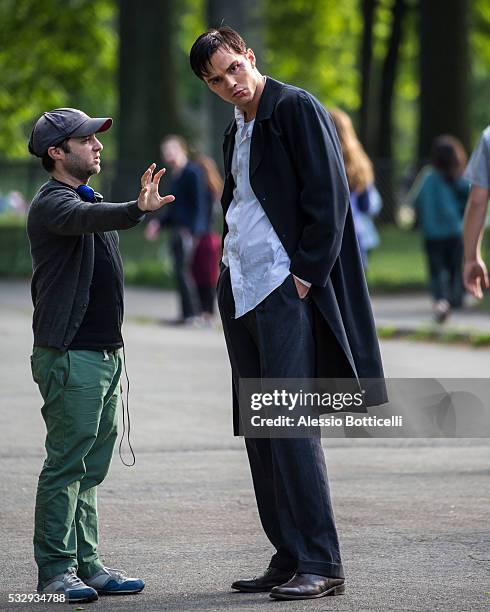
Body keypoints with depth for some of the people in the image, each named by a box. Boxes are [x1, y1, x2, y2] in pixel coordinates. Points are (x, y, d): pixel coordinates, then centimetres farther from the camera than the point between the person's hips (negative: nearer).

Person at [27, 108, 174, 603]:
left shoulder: (86, 197, 20)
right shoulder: (52, 204, -12)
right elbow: (87, 218, -34)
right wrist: (137, 210, -53)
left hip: (103, 353, 9)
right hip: (69, 356, -9)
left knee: (90, 468, 10)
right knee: (66, 464, -8)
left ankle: (86, 563, 14)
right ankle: (55, 570, -5)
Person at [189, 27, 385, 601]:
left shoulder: (296, 109, -7)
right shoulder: (236, 131, 18)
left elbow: (328, 197, -13)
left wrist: (305, 274, -16)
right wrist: (230, 273, 13)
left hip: (288, 292, -9)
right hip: (240, 290, 9)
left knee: (289, 425, -13)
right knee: (257, 430, 6)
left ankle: (321, 564, -10)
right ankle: (288, 559, 11)